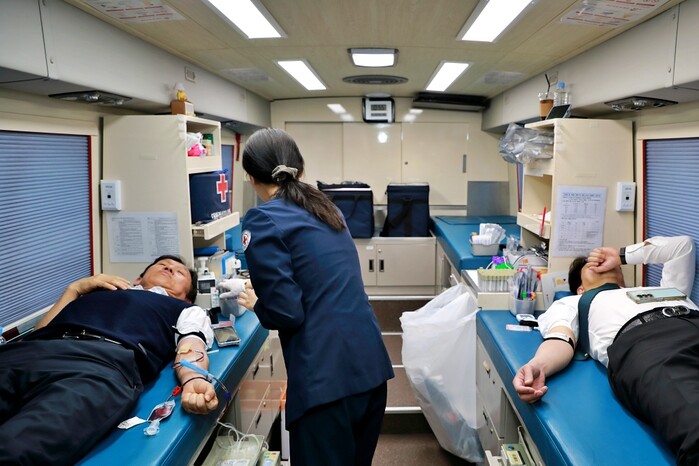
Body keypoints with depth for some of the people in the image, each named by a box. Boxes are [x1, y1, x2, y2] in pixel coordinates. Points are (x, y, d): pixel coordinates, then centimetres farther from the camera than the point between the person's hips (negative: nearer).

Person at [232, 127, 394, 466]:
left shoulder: (263, 221, -8)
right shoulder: (326, 209, 15)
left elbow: (286, 312, -14)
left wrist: (256, 304, 7)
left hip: (326, 377, -7)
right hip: (371, 364, 7)